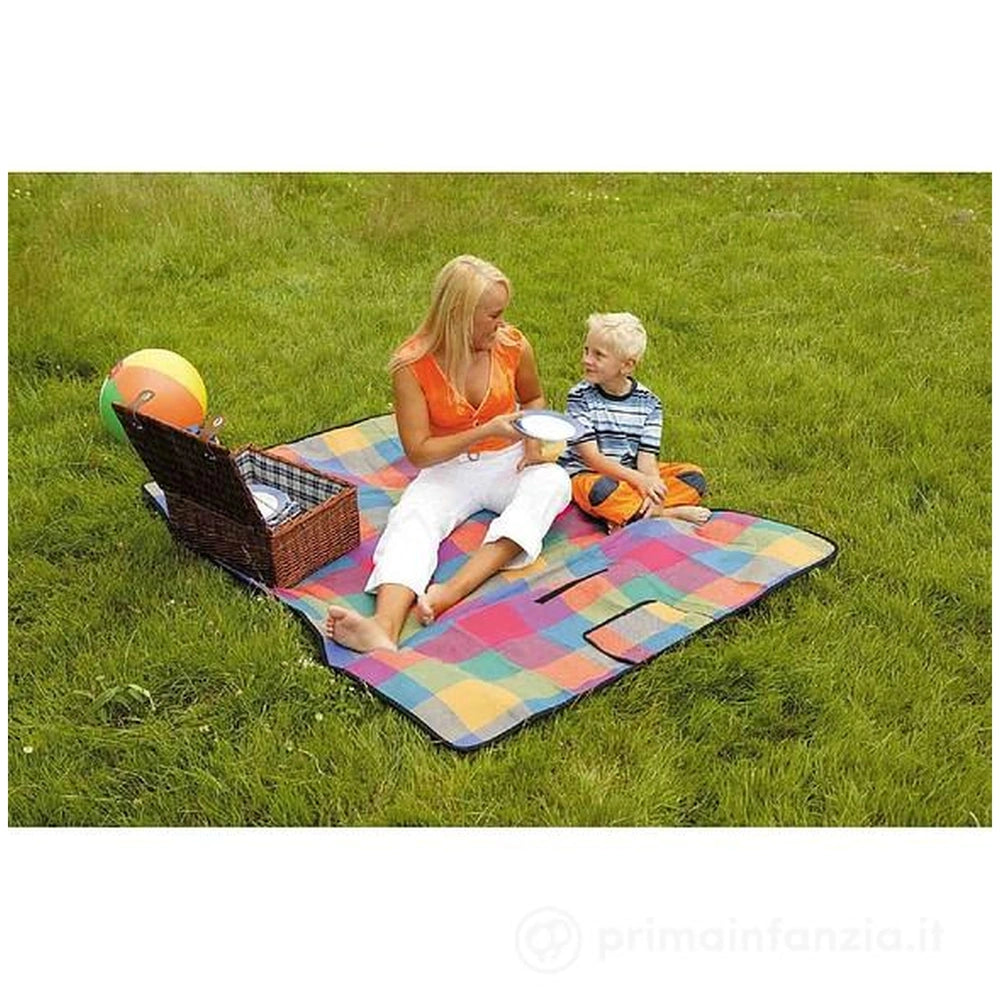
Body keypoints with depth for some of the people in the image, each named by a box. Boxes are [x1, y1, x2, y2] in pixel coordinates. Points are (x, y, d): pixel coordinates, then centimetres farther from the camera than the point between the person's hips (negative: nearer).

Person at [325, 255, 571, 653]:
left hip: (508, 464, 2)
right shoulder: (411, 364, -15)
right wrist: (486, 431, -25)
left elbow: (533, 398, 16)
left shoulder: (513, 346, -7)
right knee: (410, 519, -32)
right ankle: (385, 628, -58)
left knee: (553, 481, -31)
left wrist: (533, 439, -5)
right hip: (447, 469, -1)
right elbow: (418, 452, -15)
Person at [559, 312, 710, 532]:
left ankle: (623, 514, -28)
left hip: (632, 475, 5)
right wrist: (638, 480, -29)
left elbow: (647, 457, -7)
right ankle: (668, 514, -21)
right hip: (589, 475, -4)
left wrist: (651, 486, -30)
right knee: (601, 491, -39)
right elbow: (592, 458, -17)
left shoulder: (647, 402, -1)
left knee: (694, 476, -11)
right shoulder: (580, 397, -10)